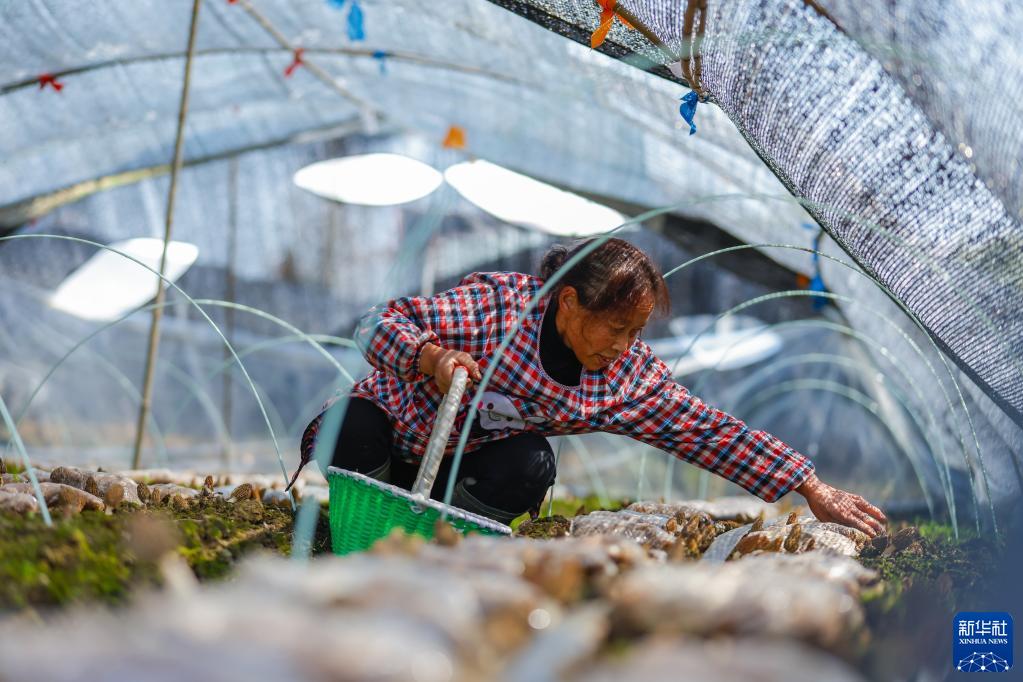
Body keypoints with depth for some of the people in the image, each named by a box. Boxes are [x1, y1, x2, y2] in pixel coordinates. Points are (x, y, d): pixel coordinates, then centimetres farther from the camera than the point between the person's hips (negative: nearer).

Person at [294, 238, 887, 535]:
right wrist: (432, 356, -48)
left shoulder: (629, 377, -13)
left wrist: (813, 489, -15)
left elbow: (716, 434, -12)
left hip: (460, 472, 3)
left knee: (530, 467, -30)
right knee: (355, 432, -37)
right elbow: (380, 323, -27)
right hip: (388, 430, -3)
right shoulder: (497, 303, -29)